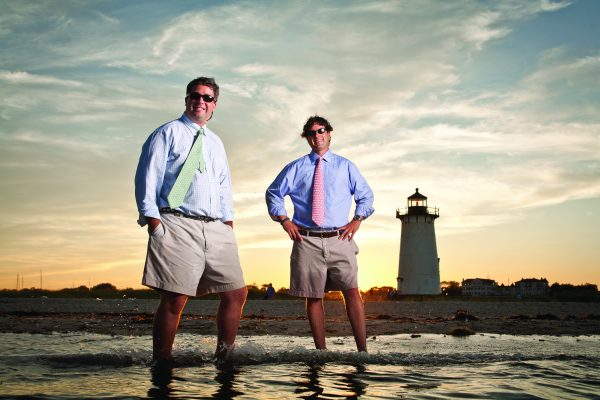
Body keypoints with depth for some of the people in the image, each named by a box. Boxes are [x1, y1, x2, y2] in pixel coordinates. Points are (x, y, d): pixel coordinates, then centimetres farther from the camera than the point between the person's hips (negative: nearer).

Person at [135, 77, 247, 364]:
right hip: (177, 226, -6)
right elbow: (147, 178, -2)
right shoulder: (168, 133, 7)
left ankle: (224, 358, 15)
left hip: (216, 229, 6)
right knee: (174, 299, -13)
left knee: (236, 293, 2)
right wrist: (153, 221, -12)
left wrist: (228, 224, 13)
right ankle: (162, 362, -3)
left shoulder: (216, 143, 26)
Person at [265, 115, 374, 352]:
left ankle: (362, 350, -13)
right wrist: (284, 219, 6)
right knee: (313, 297, 2)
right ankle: (321, 350, 7)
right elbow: (273, 193, 19)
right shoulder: (296, 168, 11)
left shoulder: (345, 166, 12)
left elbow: (366, 195, 19)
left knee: (351, 291, -13)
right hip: (307, 241, 1)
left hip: (339, 239, 0)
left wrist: (357, 220, 5)